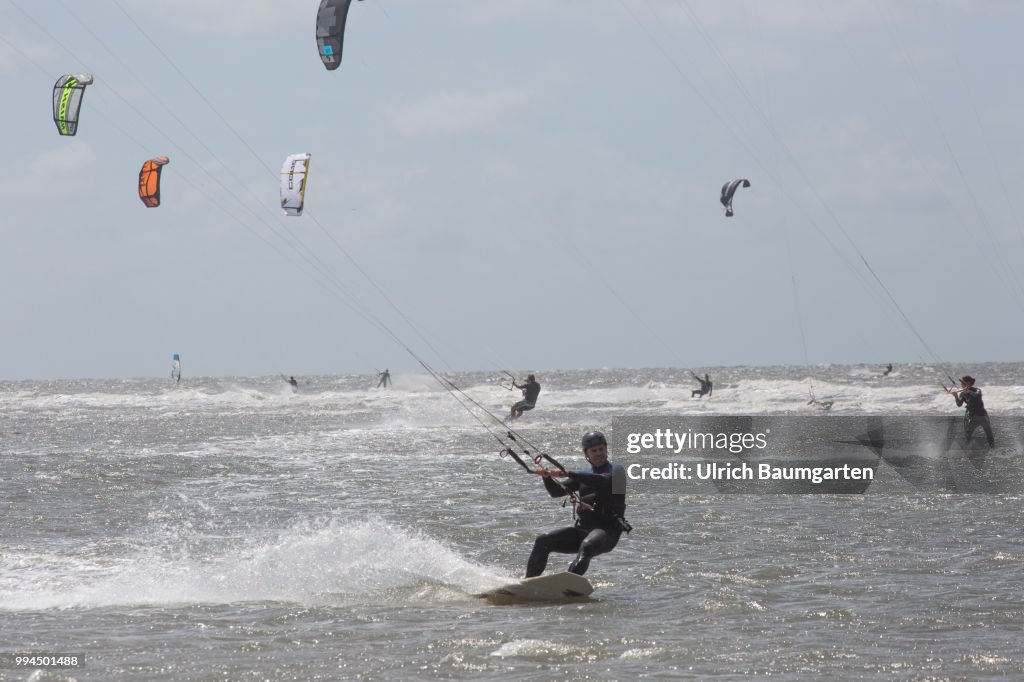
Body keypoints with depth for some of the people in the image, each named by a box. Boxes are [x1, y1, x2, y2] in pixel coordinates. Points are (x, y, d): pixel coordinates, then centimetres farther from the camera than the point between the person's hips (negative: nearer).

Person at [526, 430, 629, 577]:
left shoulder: (616, 471, 2)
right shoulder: (584, 476, 20)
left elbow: (602, 481, -20)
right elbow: (556, 491, 13)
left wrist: (567, 474, -27)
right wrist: (546, 477, -10)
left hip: (607, 530, -7)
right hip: (582, 528, 7)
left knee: (586, 546, -38)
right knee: (543, 542, -8)